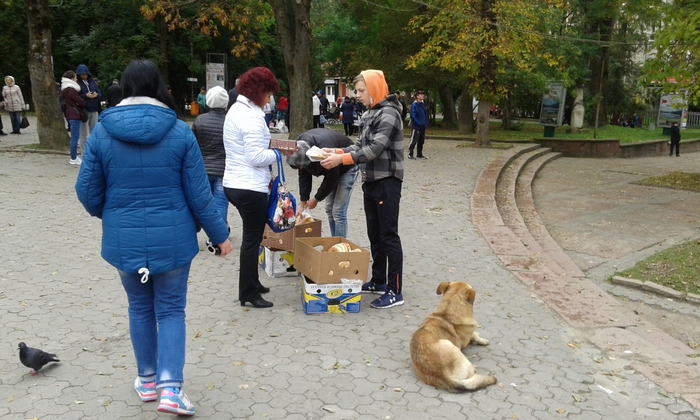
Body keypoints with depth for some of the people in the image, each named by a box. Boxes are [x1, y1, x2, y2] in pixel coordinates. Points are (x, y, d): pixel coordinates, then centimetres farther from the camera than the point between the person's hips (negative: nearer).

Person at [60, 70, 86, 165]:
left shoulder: (66, 89, 16)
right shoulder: (71, 90, -15)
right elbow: (80, 101, -11)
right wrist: (85, 104, 8)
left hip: (70, 114, 10)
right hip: (74, 115, -10)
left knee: (74, 137, 14)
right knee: (75, 137, -7)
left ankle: (74, 157, 18)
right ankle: (73, 159, -5)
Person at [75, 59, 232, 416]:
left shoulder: (102, 132, -4)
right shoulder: (180, 131, -8)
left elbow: (87, 191, 0)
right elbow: (198, 193, -7)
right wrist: (219, 235, 5)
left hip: (123, 240, 2)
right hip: (172, 238, -2)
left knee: (140, 308, 19)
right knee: (170, 310, 10)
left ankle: (148, 380, 32)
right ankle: (170, 387, 0)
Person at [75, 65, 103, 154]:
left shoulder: (93, 82, 10)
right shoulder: (77, 83, -4)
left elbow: (100, 95, 10)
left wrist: (96, 95, -11)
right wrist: (85, 96, -19)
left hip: (94, 110, 4)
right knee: (83, 133, 1)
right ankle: (83, 152, 6)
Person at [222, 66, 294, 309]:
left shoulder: (236, 110, 14)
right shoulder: (252, 116, -18)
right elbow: (256, 157, -22)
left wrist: (271, 149, 10)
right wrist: (280, 153, -8)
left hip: (235, 184, 10)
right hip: (250, 188, -10)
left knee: (251, 236, 21)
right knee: (252, 239, 1)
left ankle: (251, 284, 33)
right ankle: (248, 293, 12)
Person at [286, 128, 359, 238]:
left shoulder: (325, 148, -40)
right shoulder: (299, 147, -20)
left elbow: (331, 178, -27)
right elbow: (304, 175, -8)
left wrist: (316, 199, -15)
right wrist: (303, 201, -8)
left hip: (347, 168, -7)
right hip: (331, 169, 7)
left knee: (338, 211, -12)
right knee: (329, 209, 8)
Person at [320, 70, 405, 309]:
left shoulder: (388, 113, -15)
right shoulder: (369, 114, 14)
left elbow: (375, 149, -24)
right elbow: (360, 145, 15)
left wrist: (342, 160, -25)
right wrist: (338, 152, -1)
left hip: (387, 182, -9)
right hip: (371, 181, 9)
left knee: (389, 236, -6)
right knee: (374, 235, 15)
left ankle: (395, 292, 1)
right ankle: (378, 281, 28)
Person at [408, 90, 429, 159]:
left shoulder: (423, 104, 12)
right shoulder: (414, 105, -11)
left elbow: (426, 115, 18)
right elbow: (413, 116, -15)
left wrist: (426, 124, 8)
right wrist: (419, 123, -19)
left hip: (423, 127, 8)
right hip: (416, 127, -8)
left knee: (421, 141, 13)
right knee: (413, 141, -4)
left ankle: (420, 154, 23)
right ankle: (410, 154, 5)